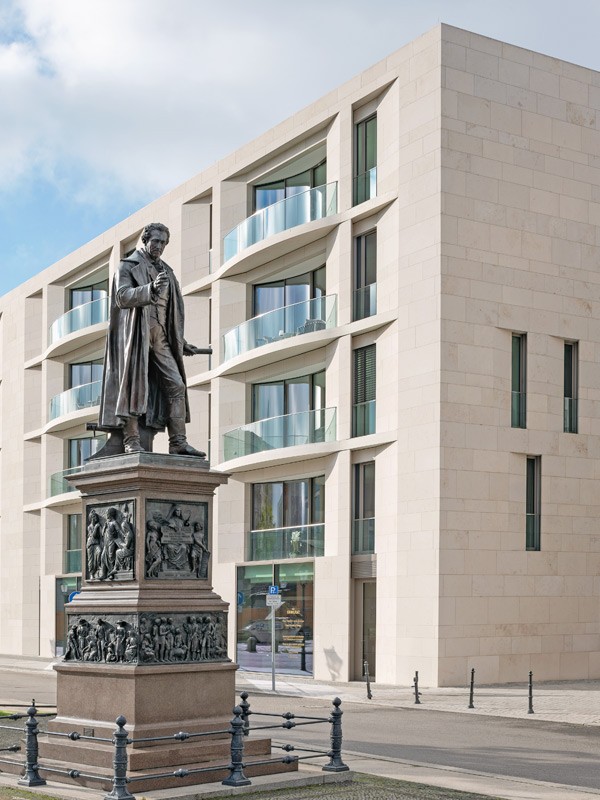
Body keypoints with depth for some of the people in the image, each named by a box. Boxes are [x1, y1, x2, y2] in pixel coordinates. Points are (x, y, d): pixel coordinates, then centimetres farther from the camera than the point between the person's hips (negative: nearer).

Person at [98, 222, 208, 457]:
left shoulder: (166, 271, 22)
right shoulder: (128, 266, 5)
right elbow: (122, 296, -13)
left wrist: (181, 342, 22)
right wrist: (150, 289, -27)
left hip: (161, 337, 6)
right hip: (136, 335, -6)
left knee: (176, 385, -4)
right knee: (135, 385, -10)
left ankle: (178, 442, -7)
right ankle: (131, 441, -11)